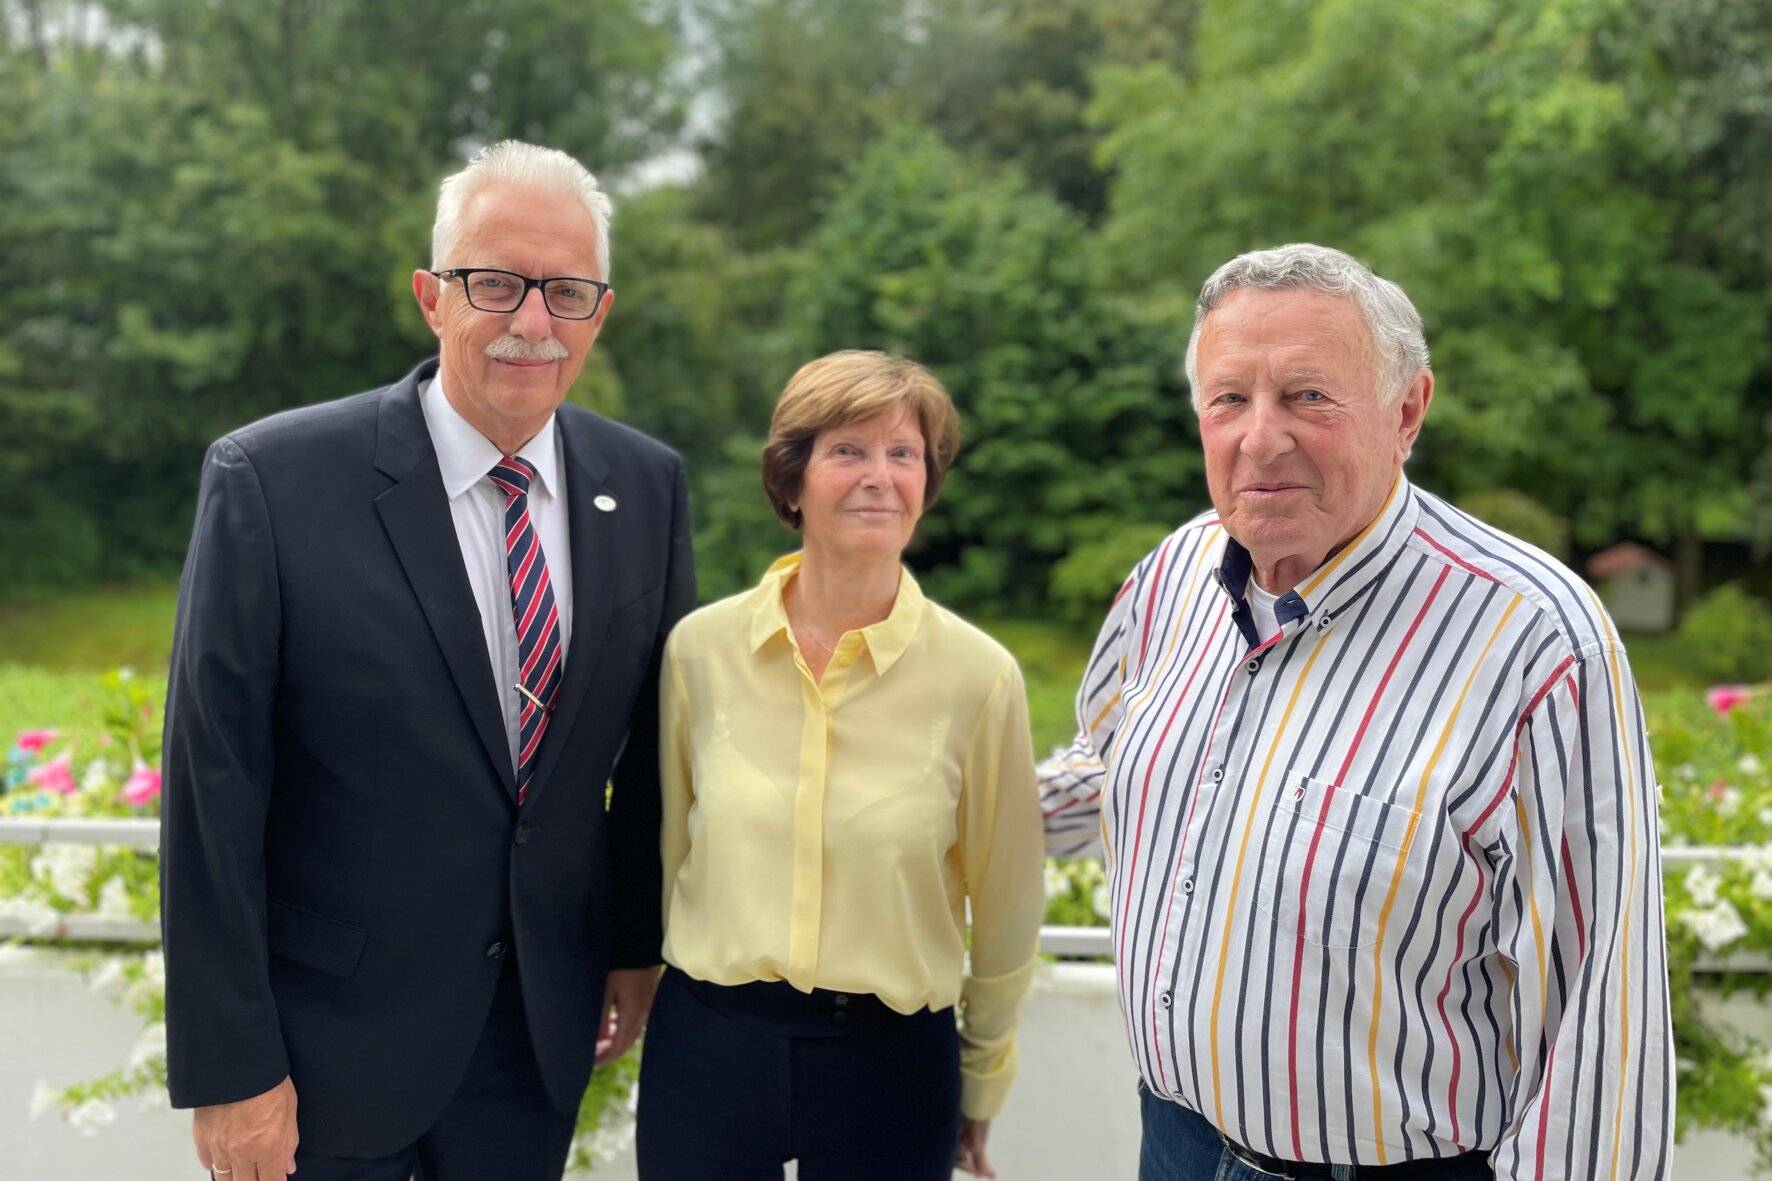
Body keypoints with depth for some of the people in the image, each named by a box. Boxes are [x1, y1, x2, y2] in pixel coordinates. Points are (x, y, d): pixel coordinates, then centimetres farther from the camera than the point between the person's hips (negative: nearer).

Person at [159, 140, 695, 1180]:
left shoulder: (648, 487, -3)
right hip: (333, 1038, -3)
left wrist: (637, 942, 11)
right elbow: (212, 790, -14)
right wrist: (229, 1065, -12)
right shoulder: (270, 480, -16)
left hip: (547, 1026, 4)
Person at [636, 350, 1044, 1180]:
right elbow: (667, 845, 7)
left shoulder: (979, 676, -10)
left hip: (891, 1058, -1)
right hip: (710, 1044, 1)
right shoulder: (701, 647, -6)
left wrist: (982, 1083, 10)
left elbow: (1006, 904, 1)